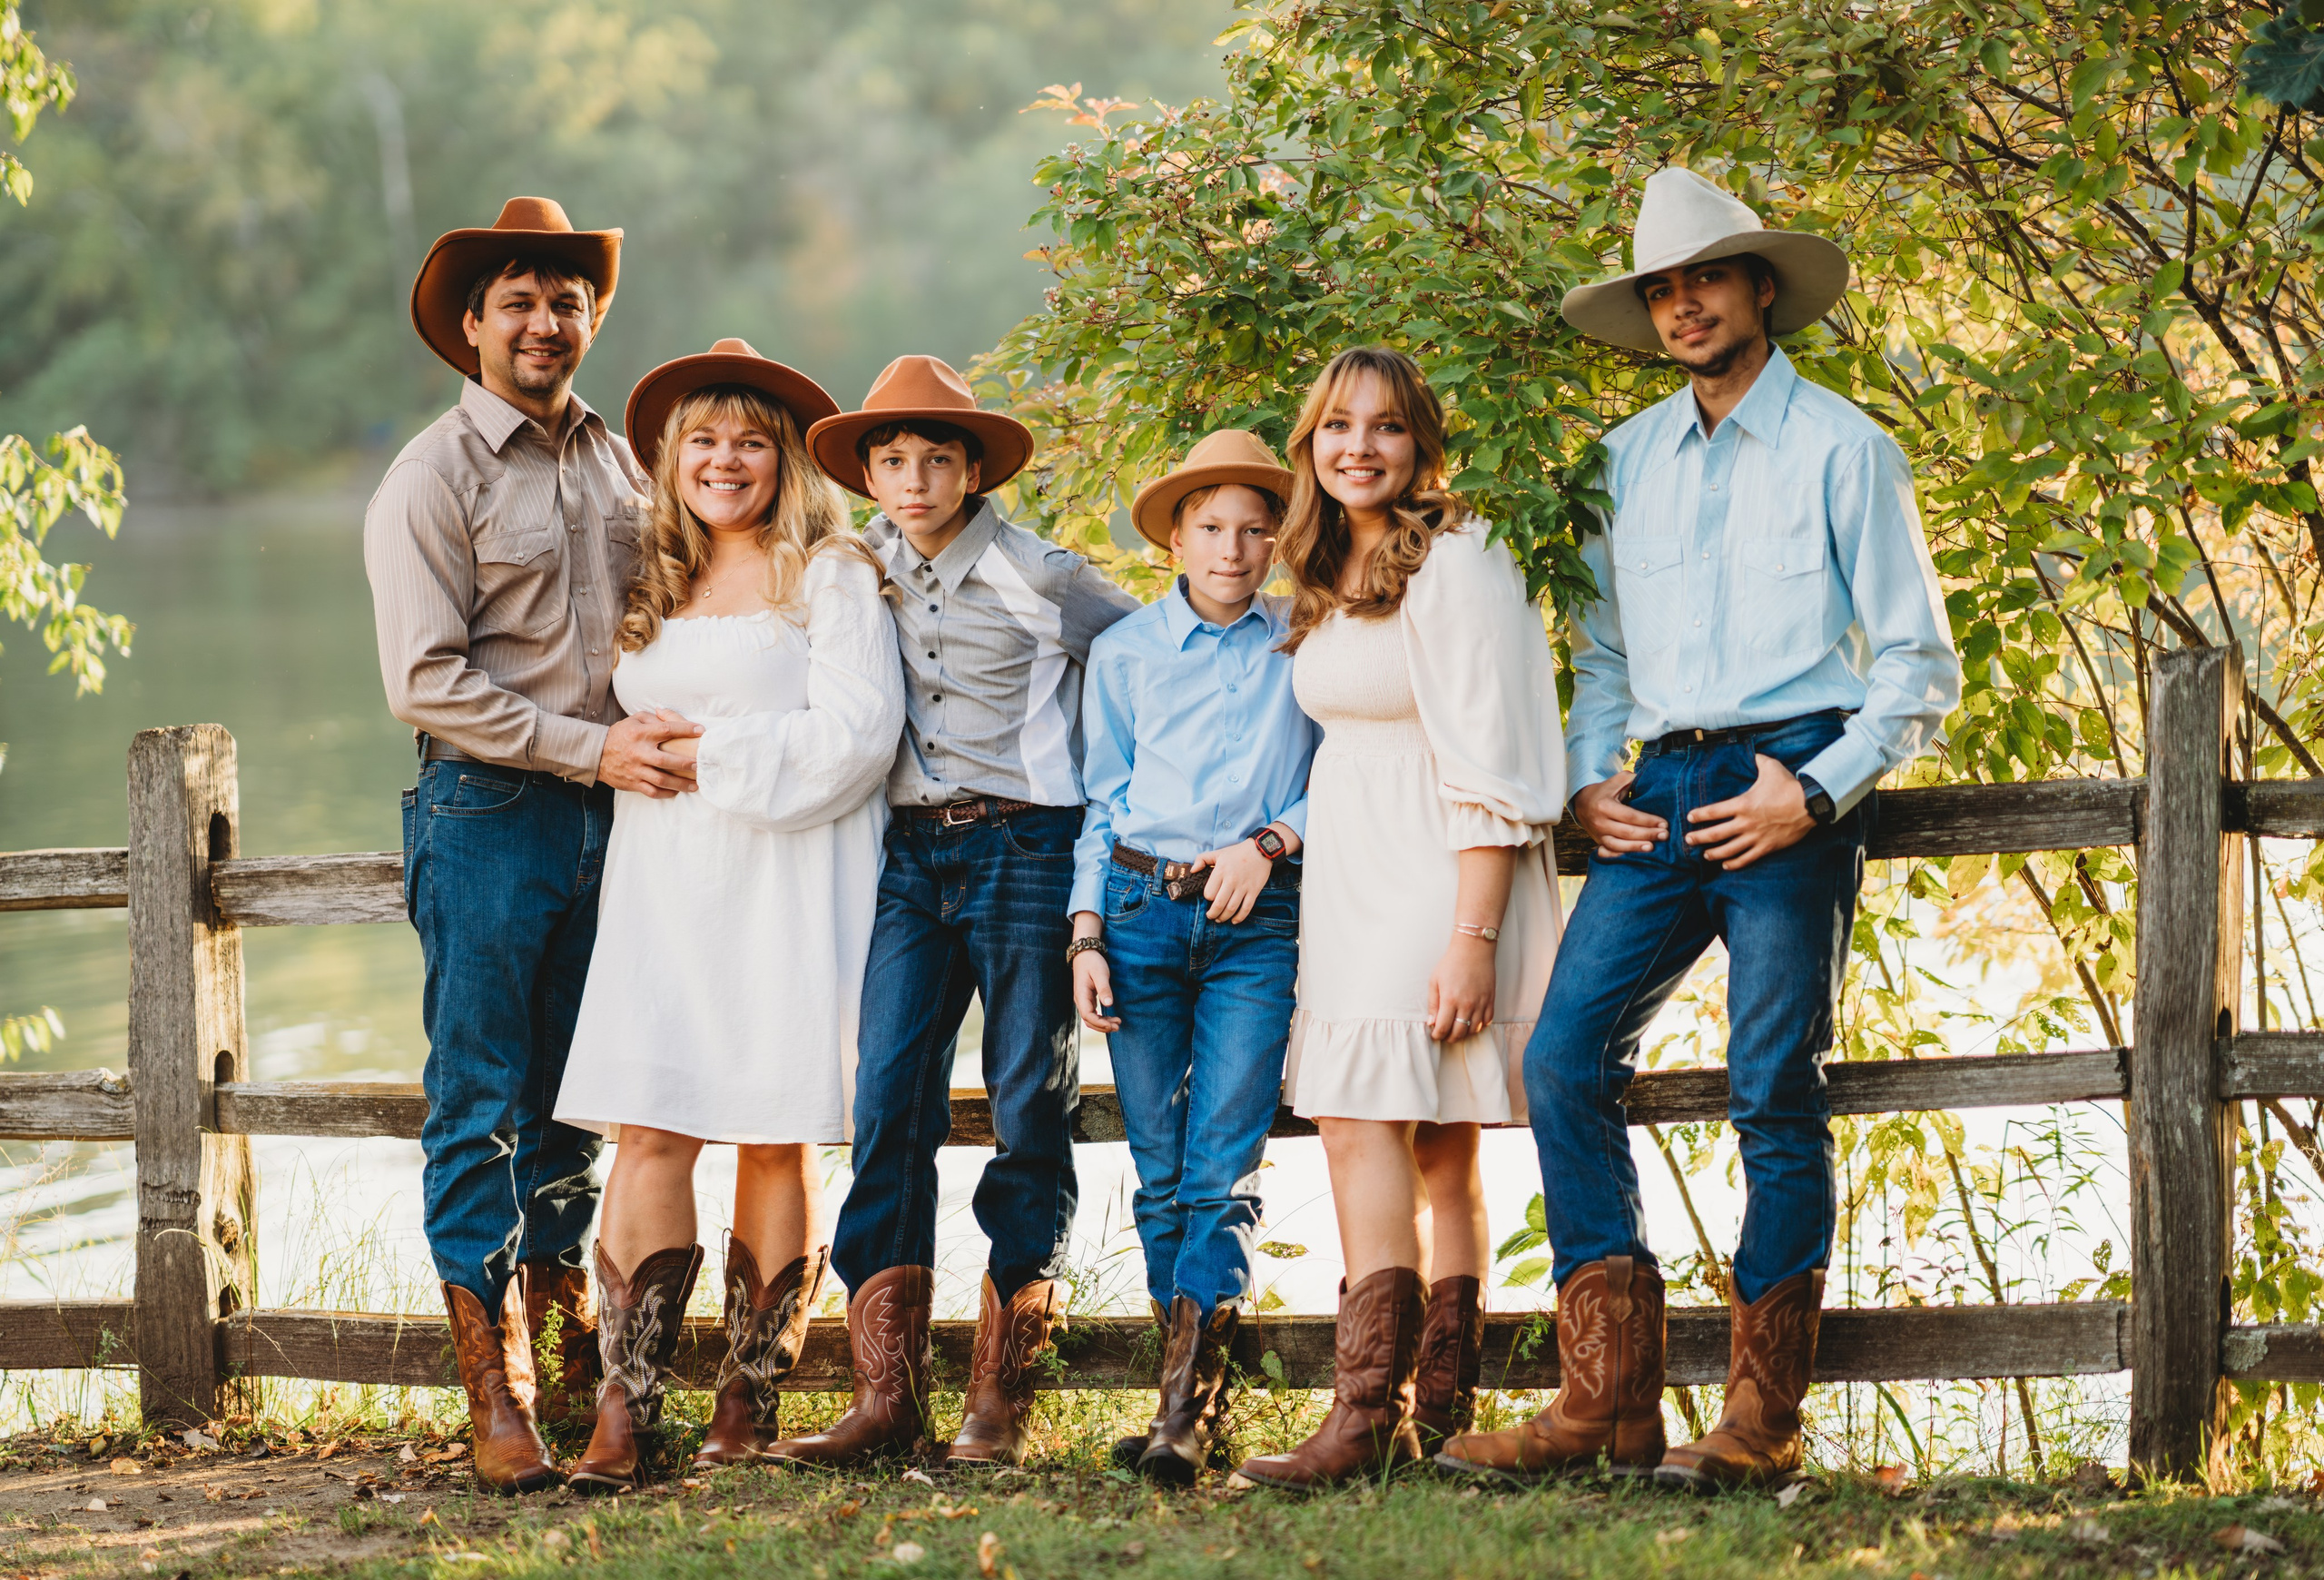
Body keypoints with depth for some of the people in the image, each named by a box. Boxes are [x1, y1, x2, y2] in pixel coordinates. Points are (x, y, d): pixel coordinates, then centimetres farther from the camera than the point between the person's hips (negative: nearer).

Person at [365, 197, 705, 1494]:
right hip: (488, 813, -5)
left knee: (574, 1098, 11)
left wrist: (666, 739, 5)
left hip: (608, 812, 5)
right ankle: (496, 1395, 0)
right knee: (483, 1104, -3)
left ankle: (573, 1353, 20)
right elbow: (429, 680, -12)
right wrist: (588, 748, -15)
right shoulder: (434, 477, -5)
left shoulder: (624, 462, 13)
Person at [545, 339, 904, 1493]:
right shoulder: (651, 588, 20)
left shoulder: (831, 576, 3)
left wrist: (715, 757, -8)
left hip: (787, 879, -4)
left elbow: (856, 730, -8)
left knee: (777, 1137, -3)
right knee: (648, 1127, -8)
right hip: (664, 880, 4)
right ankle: (626, 1412, -12)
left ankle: (750, 1402, 5)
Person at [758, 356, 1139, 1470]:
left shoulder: (1039, 576, -3)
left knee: (1028, 1112, -1)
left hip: (1022, 846, -4)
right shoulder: (862, 569, 9)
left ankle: (999, 1403, 3)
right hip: (907, 854, 4)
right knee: (888, 1102, -8)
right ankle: (886, 1398, -9)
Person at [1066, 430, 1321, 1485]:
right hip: (1141, 910, 2)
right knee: (1159, 1171, 1)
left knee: (1222, 1170, -11)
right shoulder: (1123, 653, 12)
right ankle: (1193, 1393, 8)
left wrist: (1269, 842, -9)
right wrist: (1086, 938, 5)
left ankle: (1185, 1413, -16)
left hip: (1257, 922, -2)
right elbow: (1100, 805, 13)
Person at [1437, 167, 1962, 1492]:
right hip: (1662, 791, 5)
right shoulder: (1629, 460, 16)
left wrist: (1817, 790, -11)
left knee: (1776, 1093, -5)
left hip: (1789, 792, -5)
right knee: (1567, 1056, -8)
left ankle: (1764, 1419, 1)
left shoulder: (1842, 450, 2)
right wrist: (1591, 777, 8)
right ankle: (1609, 1401, -7)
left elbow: (1919, 665, 1)